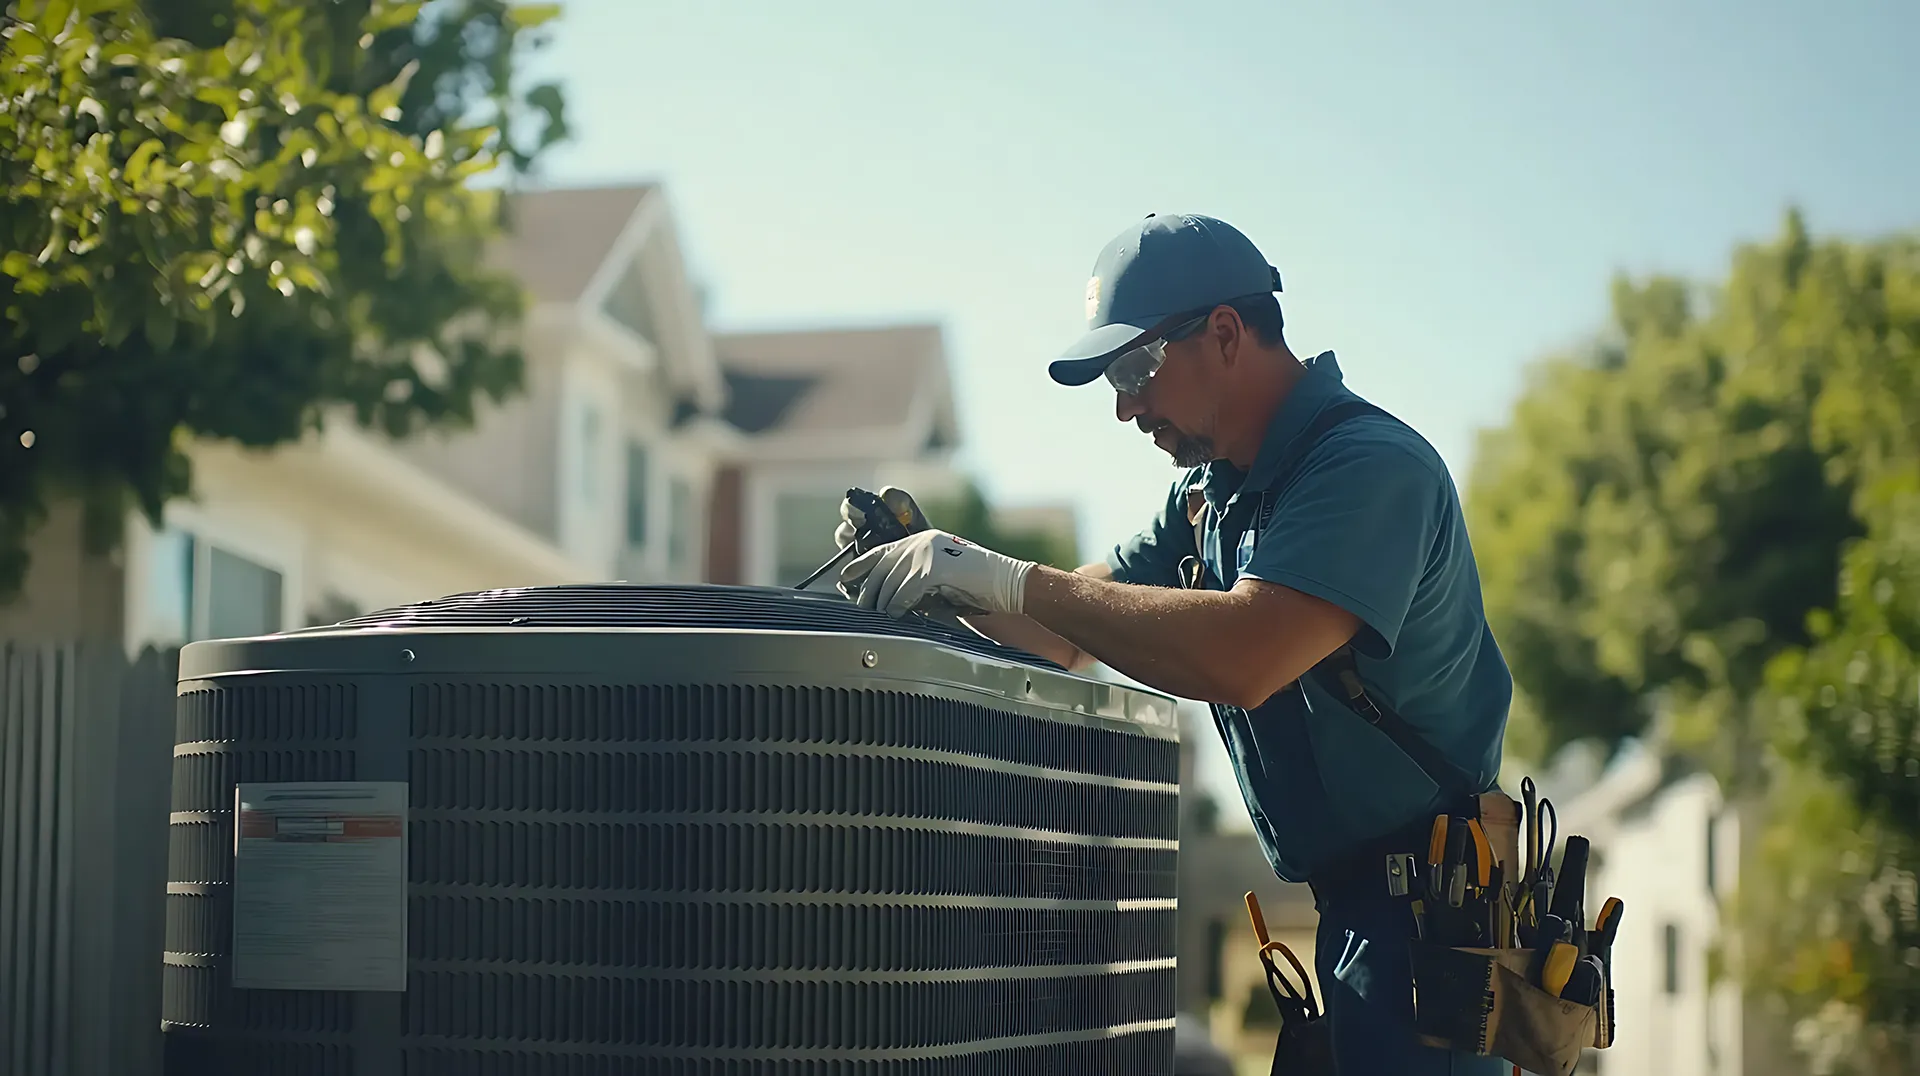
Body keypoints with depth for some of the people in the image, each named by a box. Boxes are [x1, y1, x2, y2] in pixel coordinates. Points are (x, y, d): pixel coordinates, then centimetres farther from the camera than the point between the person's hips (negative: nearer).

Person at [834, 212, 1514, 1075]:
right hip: (1355, 907, 9)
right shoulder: (1211, 491, 13)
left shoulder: (1371, 467, -19)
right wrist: (944, 577, -2)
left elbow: (1243, 657, -33)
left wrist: (1010, 580, -28)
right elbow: (1066, 640, 16)